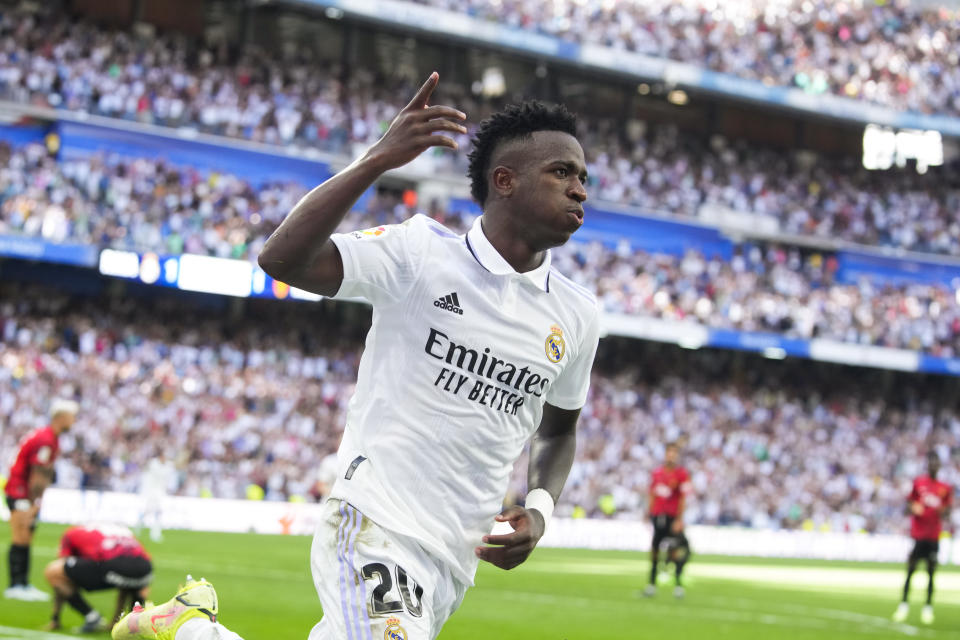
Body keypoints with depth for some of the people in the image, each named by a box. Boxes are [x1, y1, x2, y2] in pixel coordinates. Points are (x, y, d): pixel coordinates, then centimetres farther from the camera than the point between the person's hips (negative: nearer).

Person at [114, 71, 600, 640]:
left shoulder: (577, 314, 9)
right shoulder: (421, 252, -7)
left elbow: (559, 428, 24)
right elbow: (282, 259, -20)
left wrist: (540, 509, 5)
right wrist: (378, 160, -28)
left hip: (454, 565, 6)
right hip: (376, 530, -6)